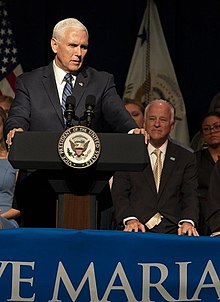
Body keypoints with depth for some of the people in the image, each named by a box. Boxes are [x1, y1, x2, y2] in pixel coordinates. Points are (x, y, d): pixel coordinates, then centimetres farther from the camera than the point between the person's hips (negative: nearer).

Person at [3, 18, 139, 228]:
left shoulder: (102, 82, 12)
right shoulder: (29, 83, 11)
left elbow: (116, 113, -4)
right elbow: (17, 118, -1)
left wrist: (133, 131, -27)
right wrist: (15, 130, -27)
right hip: (41, 184, 0)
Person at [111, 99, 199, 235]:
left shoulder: (186, 158, 15)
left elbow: (190, 196, 6)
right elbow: (119, 194, 3)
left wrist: (188, 222, -15)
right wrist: (130, 219, -16)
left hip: (172, 229, 2)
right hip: (136, 229, -2)